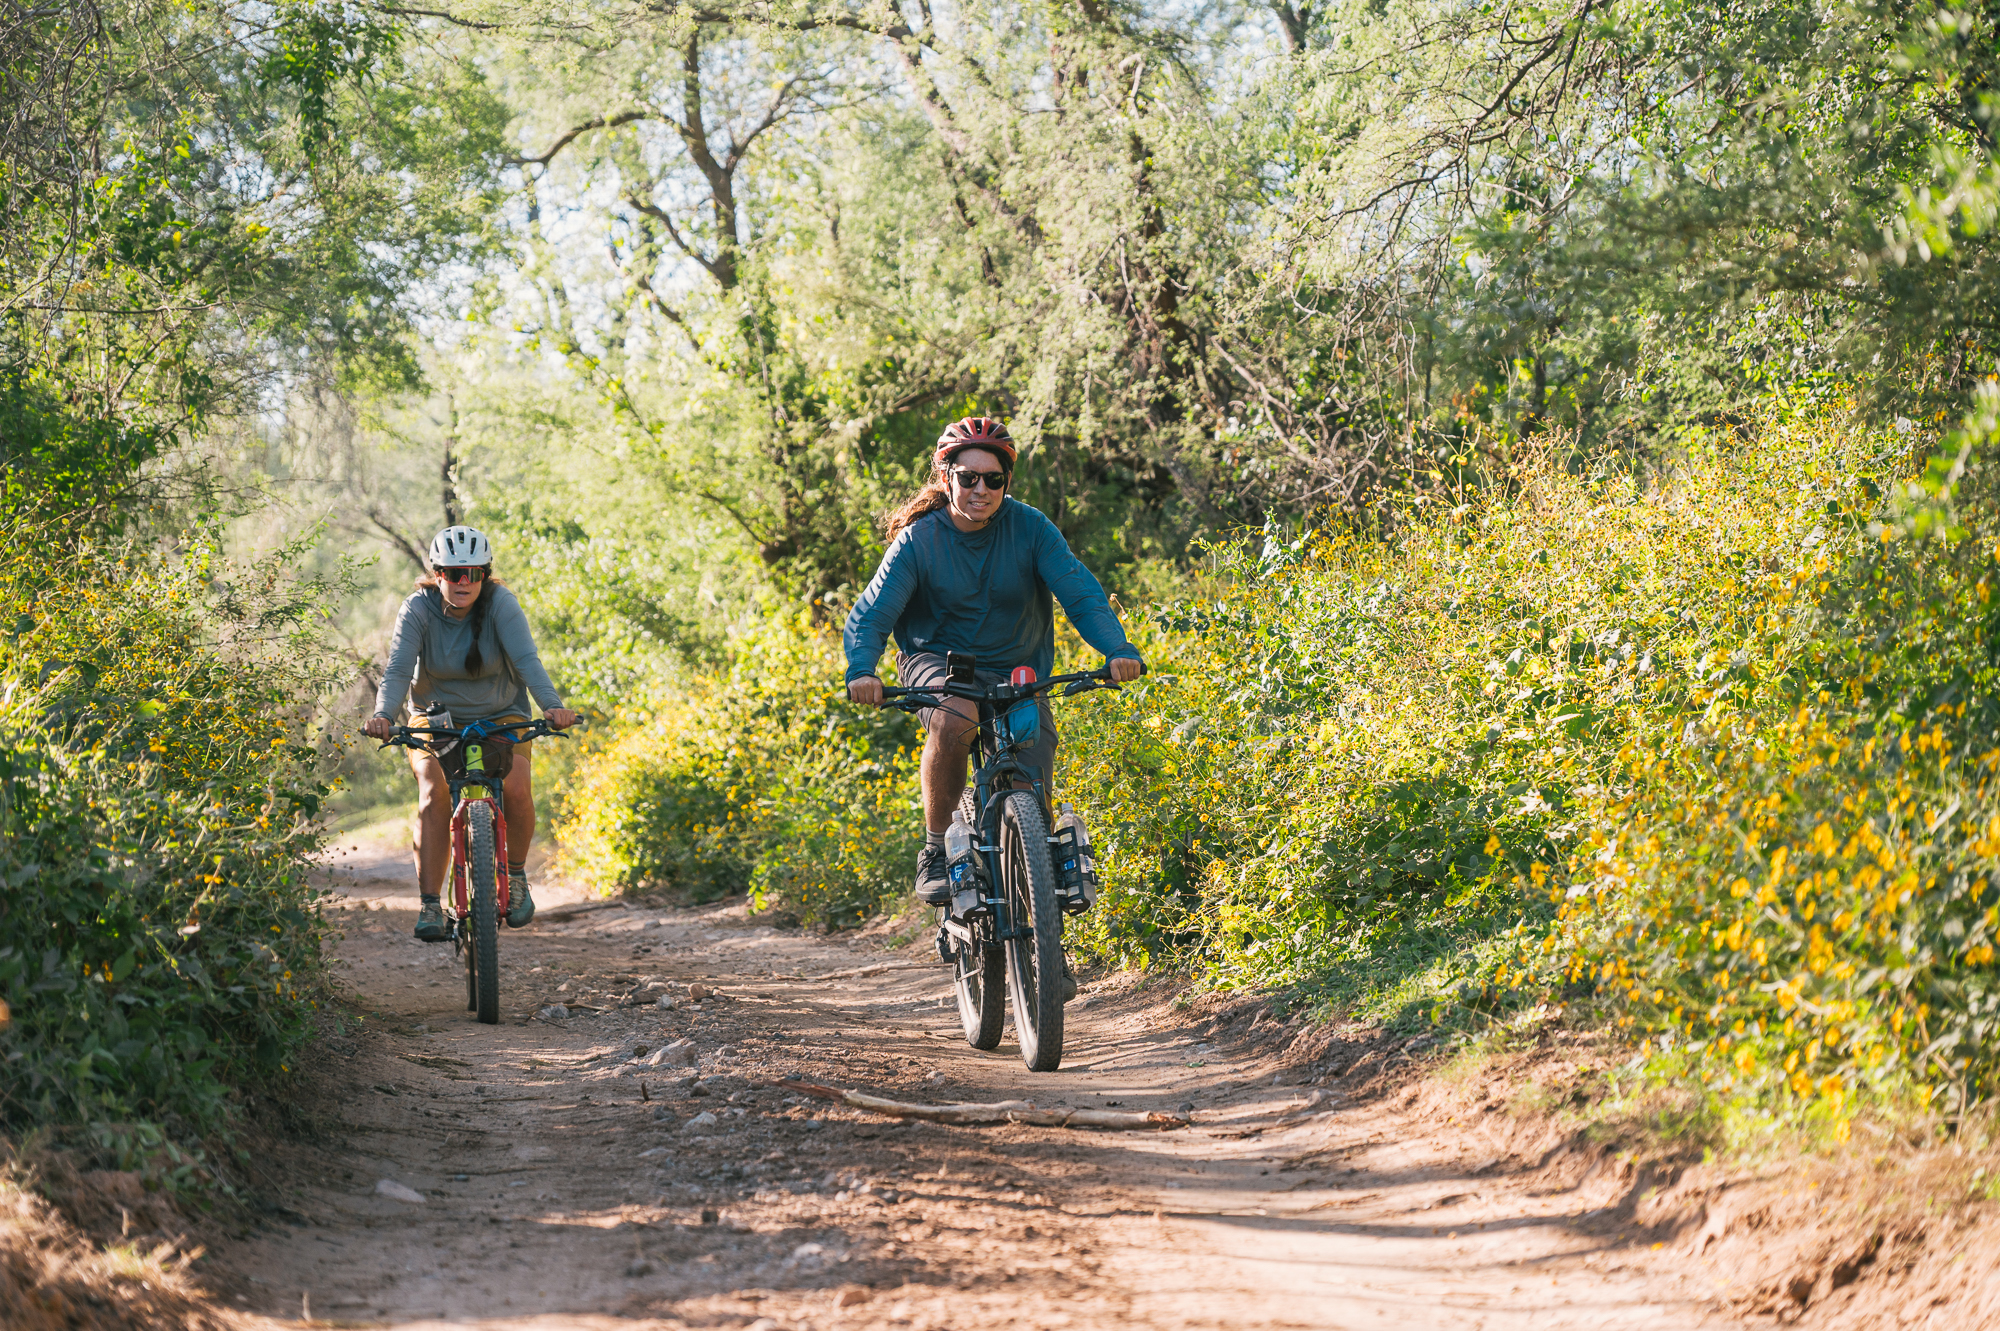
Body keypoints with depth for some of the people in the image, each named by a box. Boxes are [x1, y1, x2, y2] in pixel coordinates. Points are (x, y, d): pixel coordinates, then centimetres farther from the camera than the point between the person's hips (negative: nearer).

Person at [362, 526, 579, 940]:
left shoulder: (500, 605, -17)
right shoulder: (418, 609, -16)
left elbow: (527, 660, -30)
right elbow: (398, 669, -27)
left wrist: (552, 705, -48)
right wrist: (383, 715, -47)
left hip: (500, 717, 0)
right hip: (436, 718, 0)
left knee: (517, 787, -25)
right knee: (434, 792, -25)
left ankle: (516, 874, 1)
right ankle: (429, 904, -20)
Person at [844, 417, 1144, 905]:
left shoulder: (1029, 527, -11)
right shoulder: (919, 540, -13)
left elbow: (1081, 593, -17)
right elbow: (869, 616, -18)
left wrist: (1118, 649, -36)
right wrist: (861, 669, -39)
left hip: (1017, 673, 2)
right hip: (938, 663, -1)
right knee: (955, 718, -38)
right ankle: (935, 853, -22)